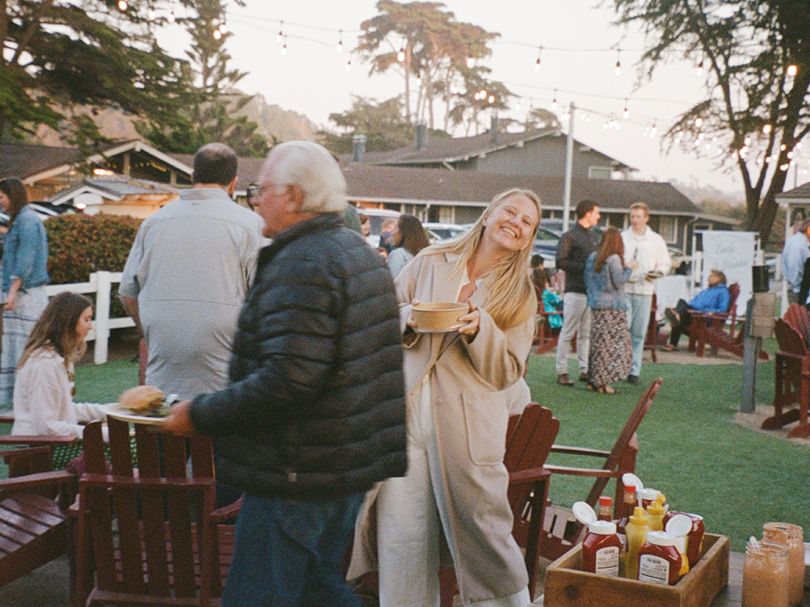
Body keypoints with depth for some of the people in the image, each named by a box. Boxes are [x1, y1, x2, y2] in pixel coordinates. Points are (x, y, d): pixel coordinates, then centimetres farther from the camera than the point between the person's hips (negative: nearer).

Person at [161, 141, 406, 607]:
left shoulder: (301, 265, -19)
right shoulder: (362, 253, 13)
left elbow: (286, 382, -29)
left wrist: (200, 414, -18)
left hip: (299, 475, -10)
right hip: (355, 464, 10)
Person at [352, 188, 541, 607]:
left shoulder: (521, 296, 8)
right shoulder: (430, 262, 9)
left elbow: (507, 372, 3)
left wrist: (478, 329, -14)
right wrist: (409, 319, -10)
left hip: (468, 425, -1)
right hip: (406, 411, 1)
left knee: (483, 528, 1)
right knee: (402, 531, 4)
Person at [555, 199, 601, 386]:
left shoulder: (594, 236, 18)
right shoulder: (569, 236, -4)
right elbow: (561, 262, -12)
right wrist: (584, 268, -16)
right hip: (575, 291, -7)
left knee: (586, 333, 10)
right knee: (568, 332, -3)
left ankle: (584, 370, 15)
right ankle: (561, 372, 1)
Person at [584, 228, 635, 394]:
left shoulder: (592, 257, 8)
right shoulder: (614, 259, -13)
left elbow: (587, 281, 13)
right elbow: (618, 282, -12)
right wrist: (629, 268, -1)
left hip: (596, 306, 7)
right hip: (613, 307, -7)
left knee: (598, 343, 12)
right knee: (611, 343, -2)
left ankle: (594, 379, 14)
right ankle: (602, 381, -3)